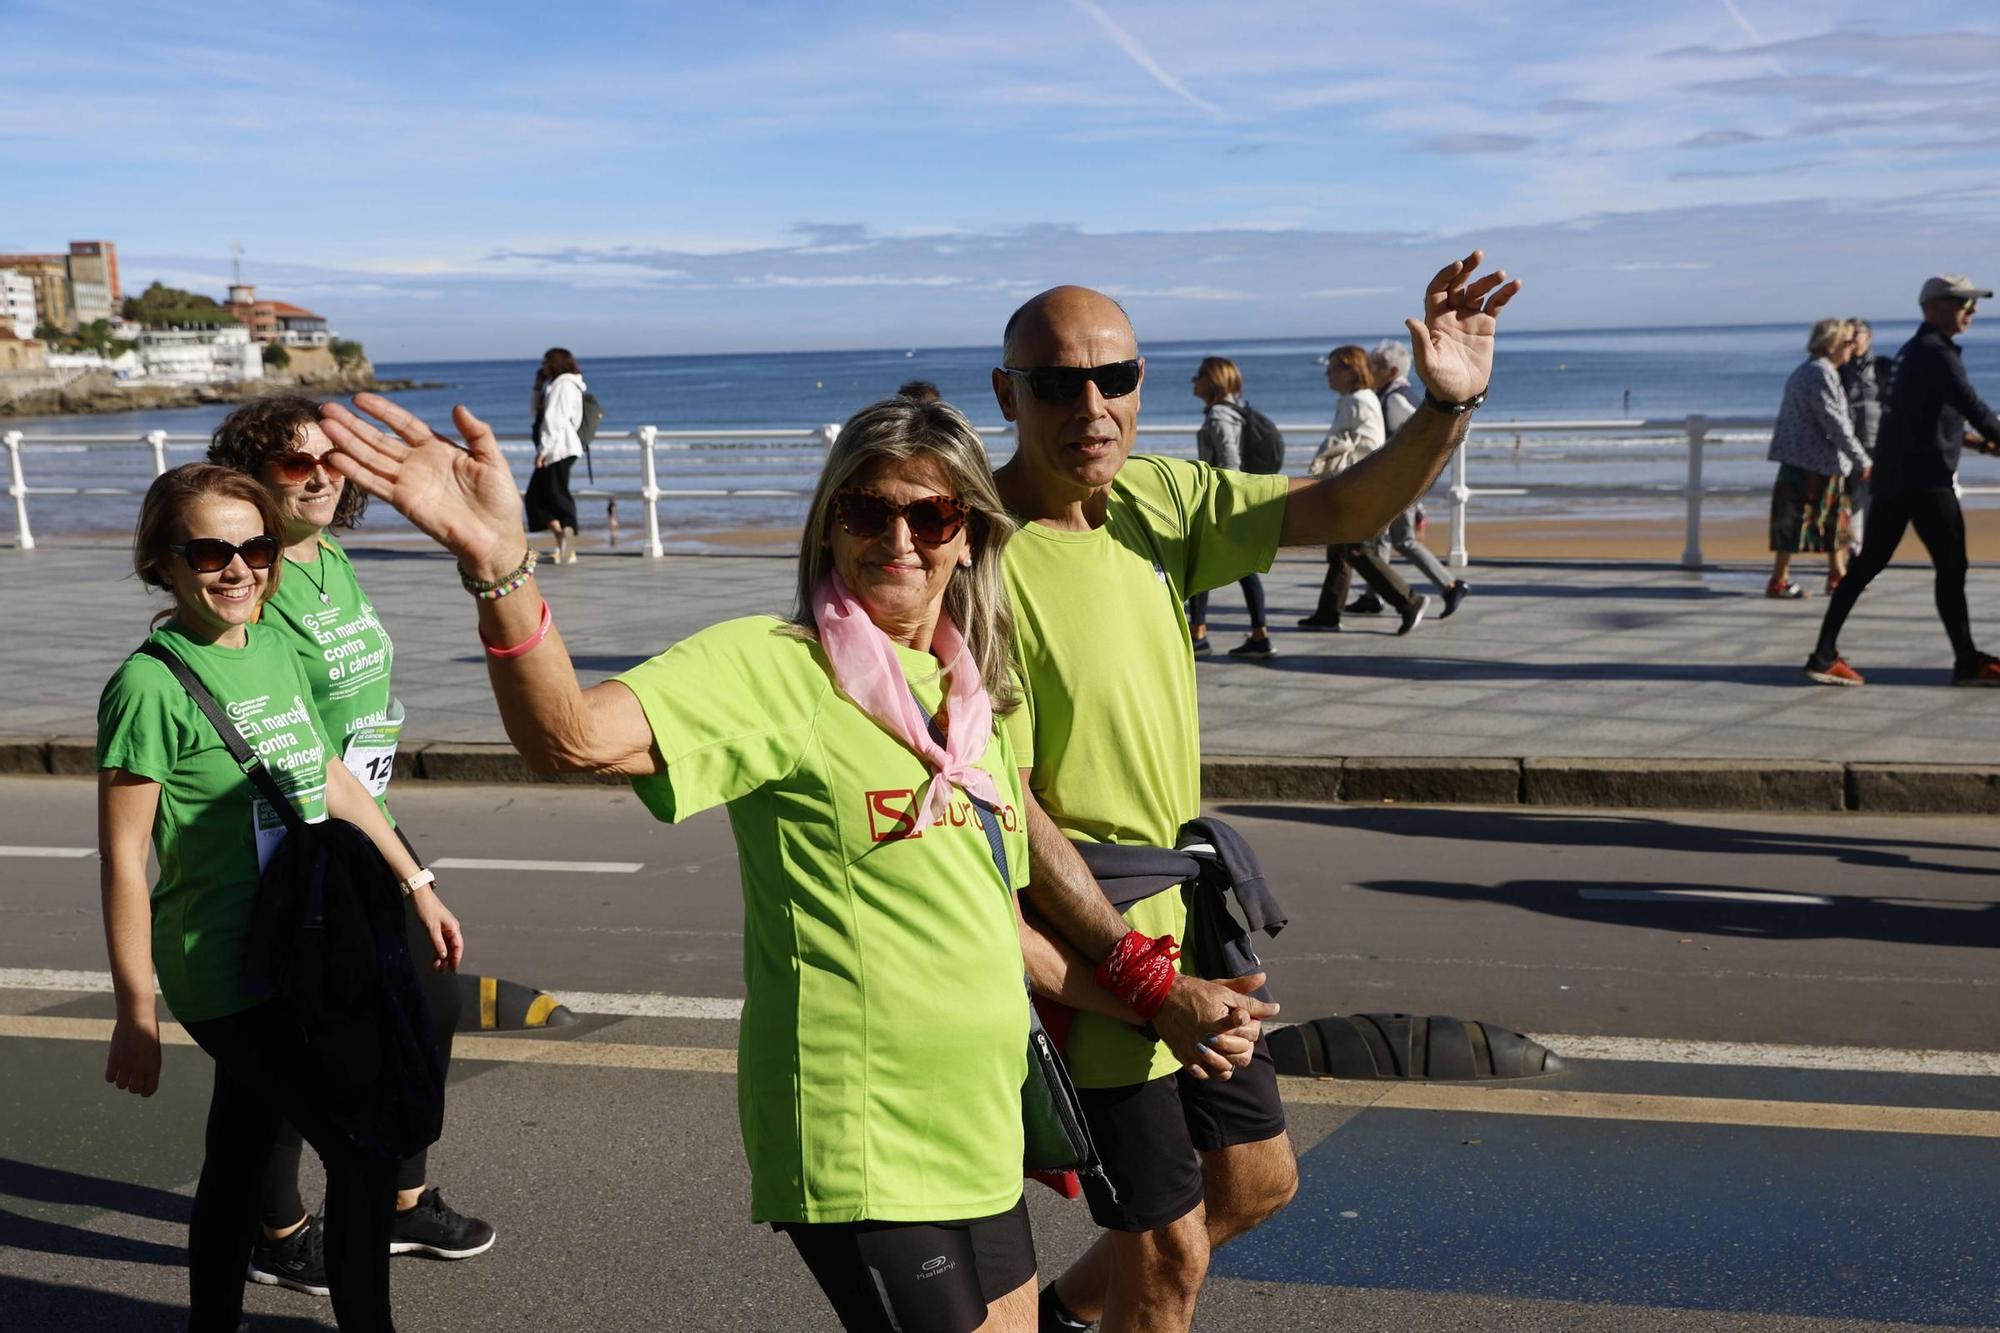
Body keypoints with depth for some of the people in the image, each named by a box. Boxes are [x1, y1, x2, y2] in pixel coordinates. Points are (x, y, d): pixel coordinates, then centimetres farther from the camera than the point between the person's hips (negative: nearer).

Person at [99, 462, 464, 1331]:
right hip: (226, 973, -7)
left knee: (239, 1160, 18)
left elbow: (333, 780, 17)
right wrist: (135, 1015, -13)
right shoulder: (151, 685, -16)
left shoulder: (274, 649, 6)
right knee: (363, 1155, -4)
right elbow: (123, 858, -14)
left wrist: (416, 885, 18)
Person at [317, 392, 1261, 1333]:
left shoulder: (978, 696, 9)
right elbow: (571, 737, -32)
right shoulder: (774, 666, -14)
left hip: (976, 1137, 8)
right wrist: (498, 566, -47)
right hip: (861, 1143, -8)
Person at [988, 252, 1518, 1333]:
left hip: (1185, 917, 8)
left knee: (1257, 1181, 23)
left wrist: (1445, 409, -20)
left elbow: (1347, 510, -1)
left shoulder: (1158, 499, 0)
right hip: (1091, 951, -8)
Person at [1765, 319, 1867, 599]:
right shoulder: (1820, 374, -16)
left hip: (1823, 461, 11)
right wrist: (1861, 461, -14)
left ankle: (1837, 576, 24)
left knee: (1836, 517, 16)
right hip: (1810, 462, -11)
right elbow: (1835, 424, -19)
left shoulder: (1809, 371, 17)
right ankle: (1778, 582, -3)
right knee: (1796, 520, -6)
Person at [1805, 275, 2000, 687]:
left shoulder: (1913, 352, 20)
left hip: (1892, 478, 9)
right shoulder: (1936, 353, -10)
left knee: (1869, 563, 7)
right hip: (1926, 480, -9)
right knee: (1951, 568, -1)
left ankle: (1824, 655, 4)